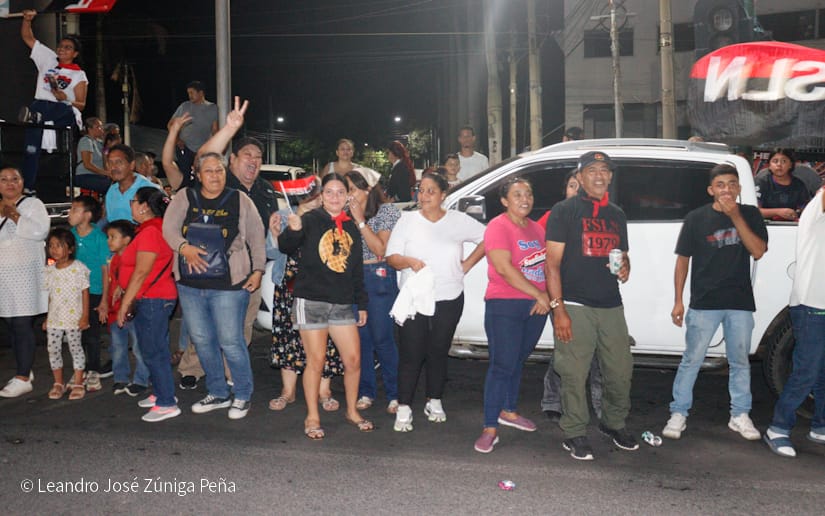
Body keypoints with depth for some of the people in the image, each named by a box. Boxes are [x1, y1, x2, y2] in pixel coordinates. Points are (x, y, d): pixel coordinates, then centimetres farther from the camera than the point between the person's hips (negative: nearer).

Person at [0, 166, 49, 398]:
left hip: (25, 274, -6)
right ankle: (25, 370, 21)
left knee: (23, 326, -8)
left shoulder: (32, 204, 0)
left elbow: (40, 231, -17)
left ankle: (23, 379, -5)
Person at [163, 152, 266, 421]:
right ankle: (218, 393, 28)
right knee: (202, 340, 11)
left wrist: (257, 270, -2)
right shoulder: (185, 197, 7)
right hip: (190, 284, 4)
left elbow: (257, 237, 5)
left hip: (229, 283, -4)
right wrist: (184, 248, -20)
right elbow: (169, 227, -2)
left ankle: (242, 396, 15)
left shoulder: (240, 200, 2)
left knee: (230, 342, -3)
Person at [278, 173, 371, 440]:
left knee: (353, 360, 5)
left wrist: (361, 303, 16)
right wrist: (293, 230, -38)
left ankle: (352, 411, 25)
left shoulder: (351, 228, 13)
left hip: (342, 304, 5)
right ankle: (312, 418, 14)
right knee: (316, 361, -1)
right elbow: (286, 247, -17)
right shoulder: (310, 220, -3)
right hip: (311, 301, -5)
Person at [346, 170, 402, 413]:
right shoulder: (347, 213, 11)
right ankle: (365, 392, 17)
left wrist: (360, 220, -12)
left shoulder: (387, 211, -2)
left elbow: (380, 250, -11)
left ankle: (394, 394, 9)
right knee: (360, 337, 5)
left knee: (382, 338, -5)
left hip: (379, 277, -4)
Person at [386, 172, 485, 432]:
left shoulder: (459, 220, 3)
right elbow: (391, 256, -1)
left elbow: (487, 238, 10)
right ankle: (404, 408, 7)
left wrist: (467, 264, 3)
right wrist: (409, 261, -22)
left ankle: (434, 402, 27)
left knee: (438, 352, 10)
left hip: (449, 299, 1)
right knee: (410, 355, -3)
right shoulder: (408, 220, 2)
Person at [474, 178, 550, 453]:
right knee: (502, 365, -7)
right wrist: (539, 295, -17)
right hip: (505, 306, -7)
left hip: (536, 306, 7)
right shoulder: (498, 226, -9)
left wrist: (548, 297, -2)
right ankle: (490, 428, 0)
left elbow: (546, 264, 16)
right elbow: (504, 268, -19)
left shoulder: (536, 228, 14)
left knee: (518, 361, 18)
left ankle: (508, 411, 35)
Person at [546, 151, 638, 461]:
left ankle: (614, 424, 32)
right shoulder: (565, 211, -1)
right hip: (574, 306, -5)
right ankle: (574, 434, 14)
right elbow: (552, 263, -7)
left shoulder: (616, 215, 17)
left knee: (621, 371, 9)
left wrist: (625, 268, 1)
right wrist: (558, 308, -14)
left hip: (611, 306, 6)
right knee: (574, 374, -2)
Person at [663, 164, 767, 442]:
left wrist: (735, 216, -15)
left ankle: (740, 415, 26)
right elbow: (683, 259, 1)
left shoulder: (750, 215, 5)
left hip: (740, 303, 2)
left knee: (740, 361, 12)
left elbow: (758, 251, -9)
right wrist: (678, 301, -3)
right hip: (704, 302, -2)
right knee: (692, 359, 0)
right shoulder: (696, 218, 0)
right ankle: (678, 414, 10)